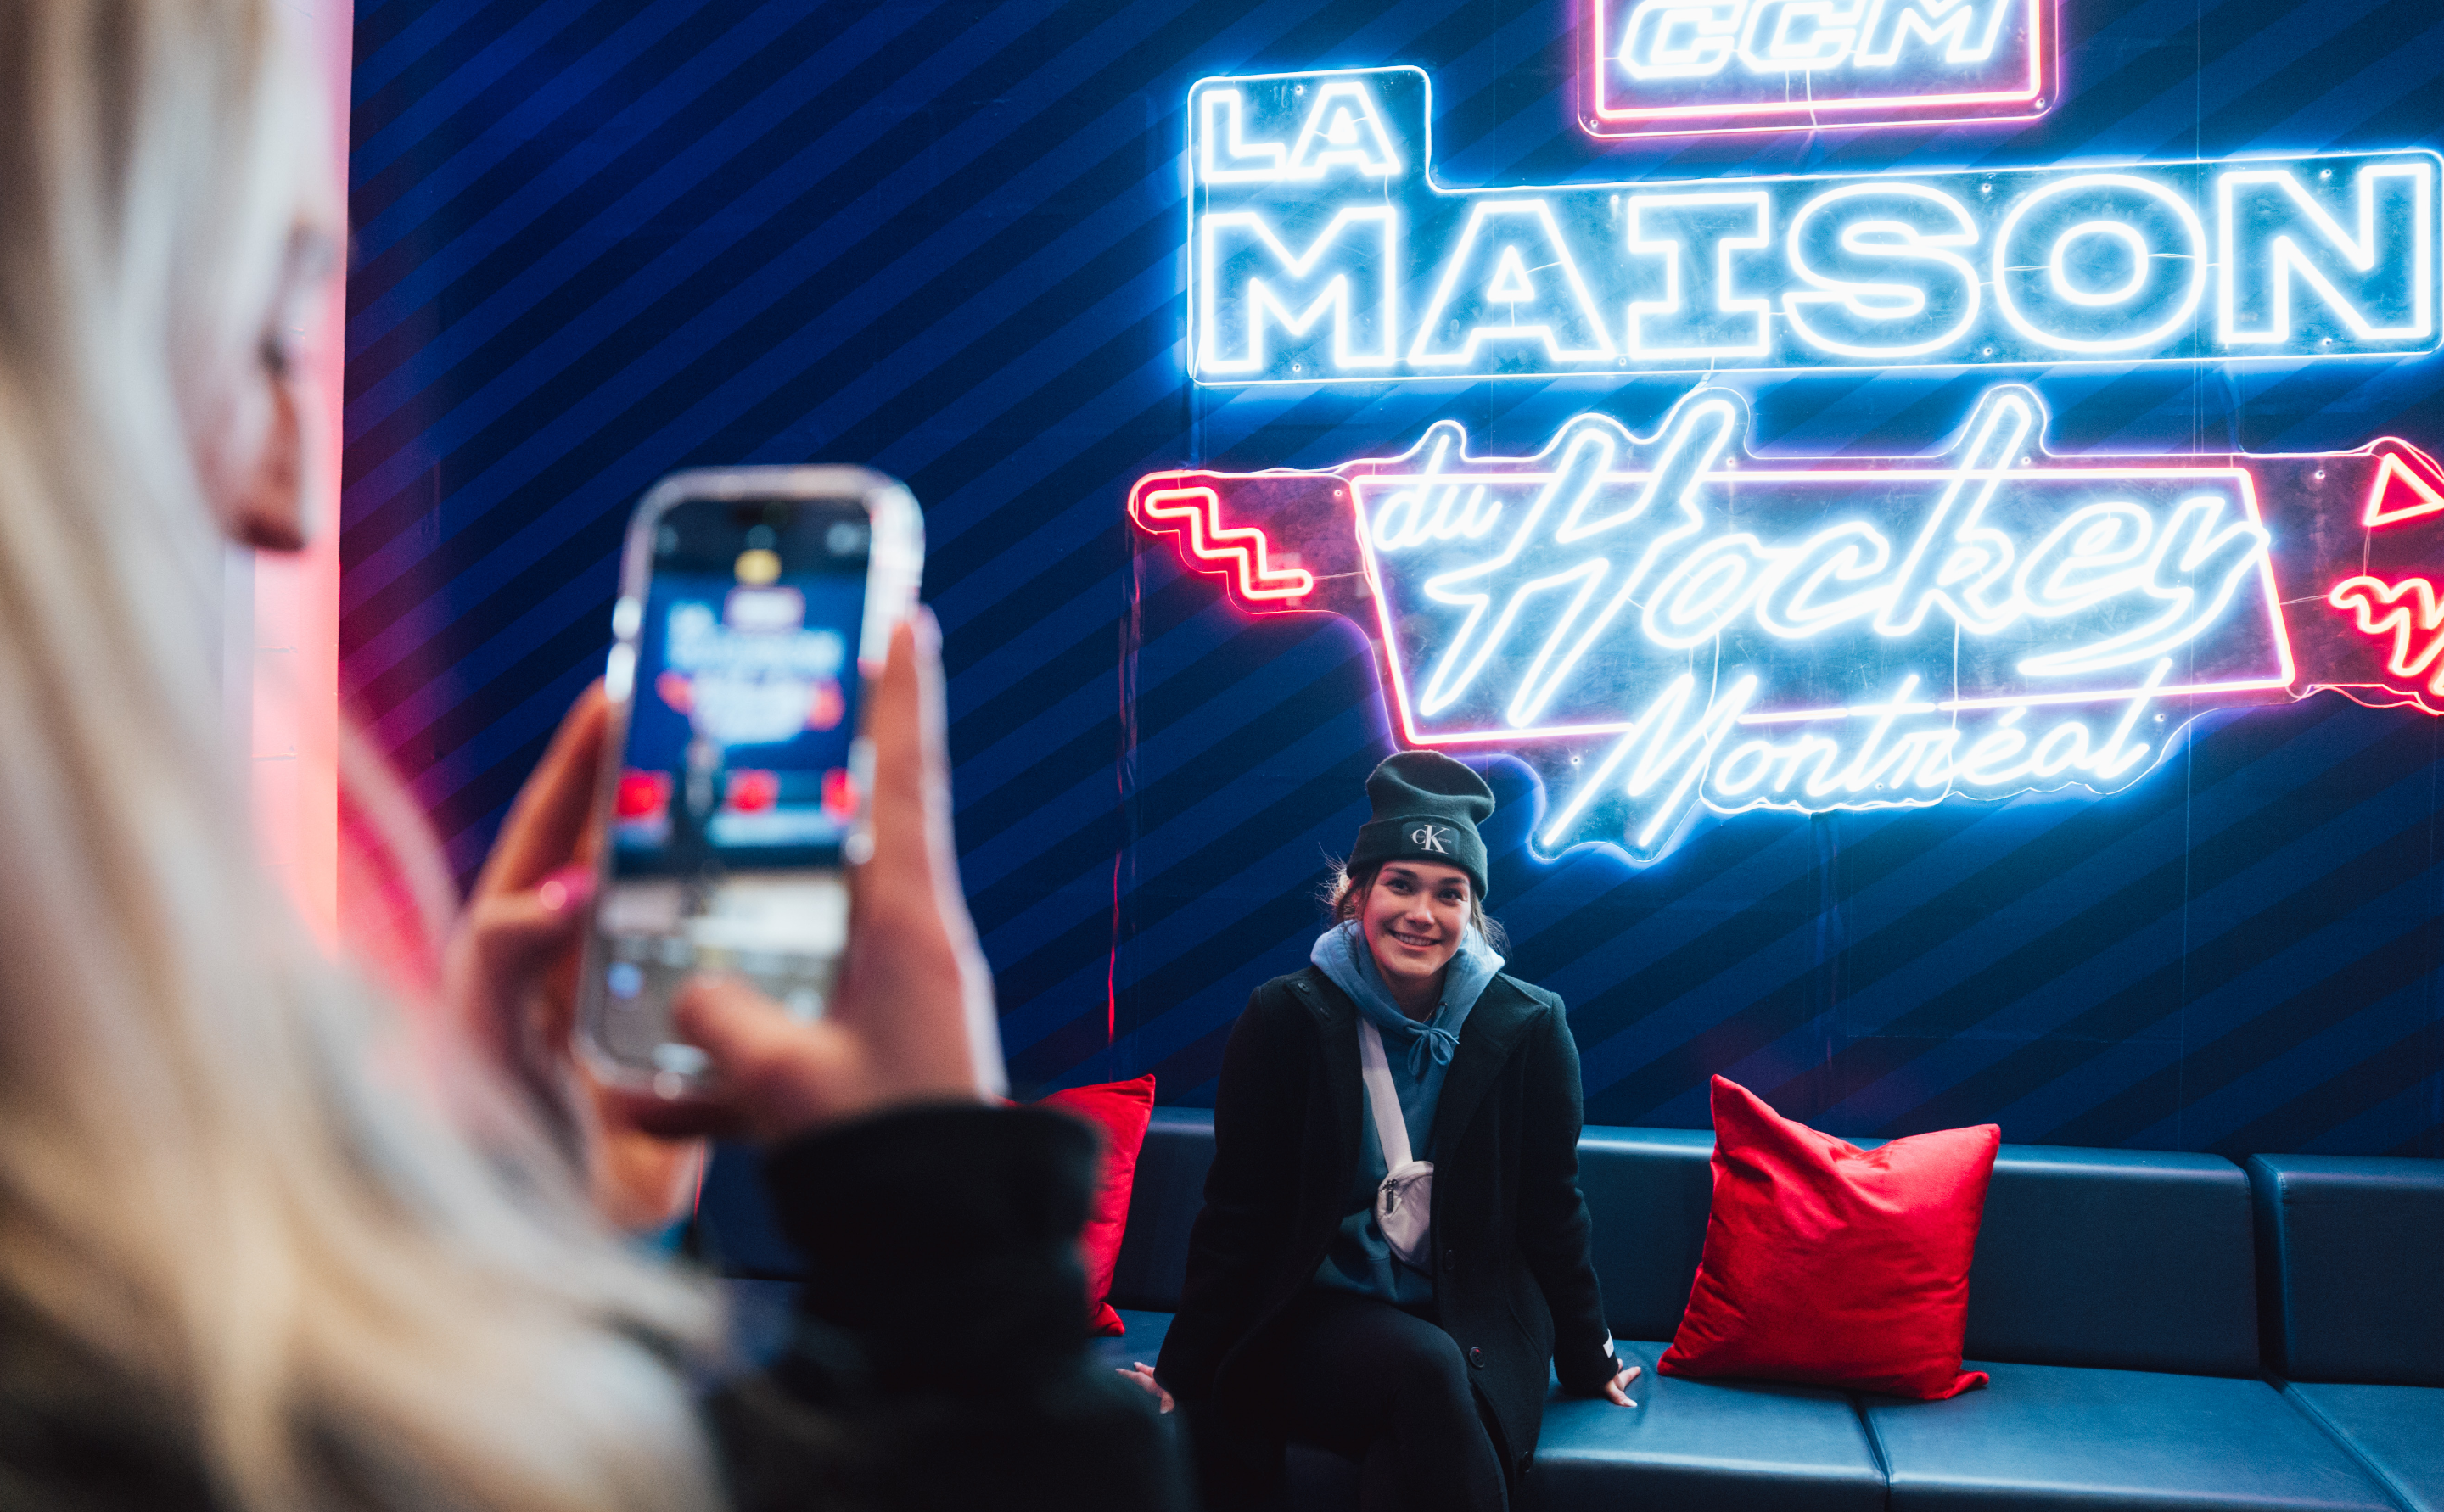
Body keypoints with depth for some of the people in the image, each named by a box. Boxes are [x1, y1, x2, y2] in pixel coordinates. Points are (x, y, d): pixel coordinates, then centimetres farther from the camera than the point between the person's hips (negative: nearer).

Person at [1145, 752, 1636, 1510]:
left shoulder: (1529, 1027, -3)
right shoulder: (1287, 1018, -7)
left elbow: (1550, 1211, 7)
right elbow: (1238, 1214, -2)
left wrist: (1587, 1362, 14)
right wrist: (1181, 1373, 0)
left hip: (1477, 1328, 1)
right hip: (1318, 1319, 0)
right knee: (1425, 1369, -32)